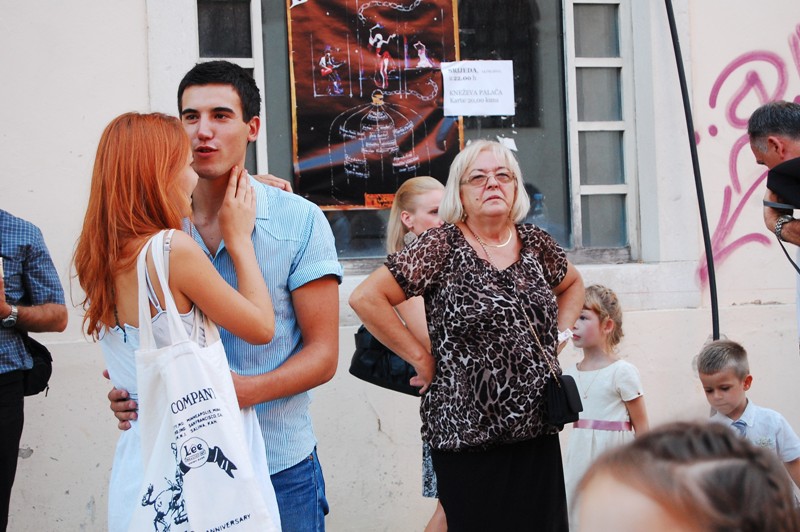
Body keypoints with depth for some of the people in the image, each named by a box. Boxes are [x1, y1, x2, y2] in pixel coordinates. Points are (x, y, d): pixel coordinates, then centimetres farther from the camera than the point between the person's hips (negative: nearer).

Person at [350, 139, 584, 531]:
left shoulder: (535, 244, 8)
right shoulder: (441, 247, -6)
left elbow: (572, 284, 29)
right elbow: (366, 298, -12)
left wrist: (556, 338, 13)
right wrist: (422, 359, -10)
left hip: (538, 430, 5)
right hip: (468, 436, -5)